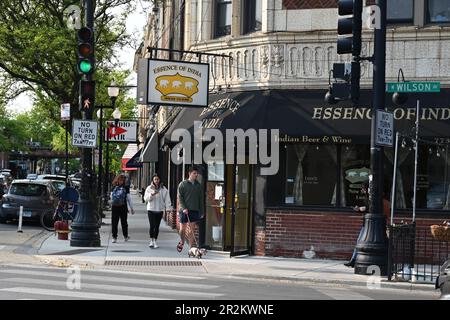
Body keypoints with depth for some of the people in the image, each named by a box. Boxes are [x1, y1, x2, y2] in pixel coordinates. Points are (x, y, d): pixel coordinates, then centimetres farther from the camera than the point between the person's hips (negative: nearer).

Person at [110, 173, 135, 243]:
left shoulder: (125, 188, 2)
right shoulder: (114, 187, 6)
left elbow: (128, 199, 6)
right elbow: (111, 197, 16)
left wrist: (131, 208, 8)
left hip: (123, 207, -1)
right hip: (114, 207, 1)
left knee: (124, 222, 8)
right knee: (114, 222, 1)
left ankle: (125, 236, 22)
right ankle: (114, 237, 7)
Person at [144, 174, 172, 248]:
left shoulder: (163, 189, 4)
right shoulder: (149, 188, 3)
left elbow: (167, 199, 3)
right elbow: (145, 198, -2)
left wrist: (168, 208, -7)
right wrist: (152, 194, -19)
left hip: (160, 210, 1)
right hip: (151, 209, -1)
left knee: (157, 226, 4)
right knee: (152, 226, -9)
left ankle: (155, 241, 14)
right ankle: (151, 241, 3)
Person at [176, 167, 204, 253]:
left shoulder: (198, 185, 10)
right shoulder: (182, 184, 0)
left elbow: (201, 199, 12)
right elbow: (180, 197, -4)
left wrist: (201, 211, 8)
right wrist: (184, 208, -15)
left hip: (194, 210, 2)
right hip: (184, 210, -2)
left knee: (191, 229, -1)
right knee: (182, 229, 3)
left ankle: (191, 248, 2)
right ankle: (182, 242, 29)